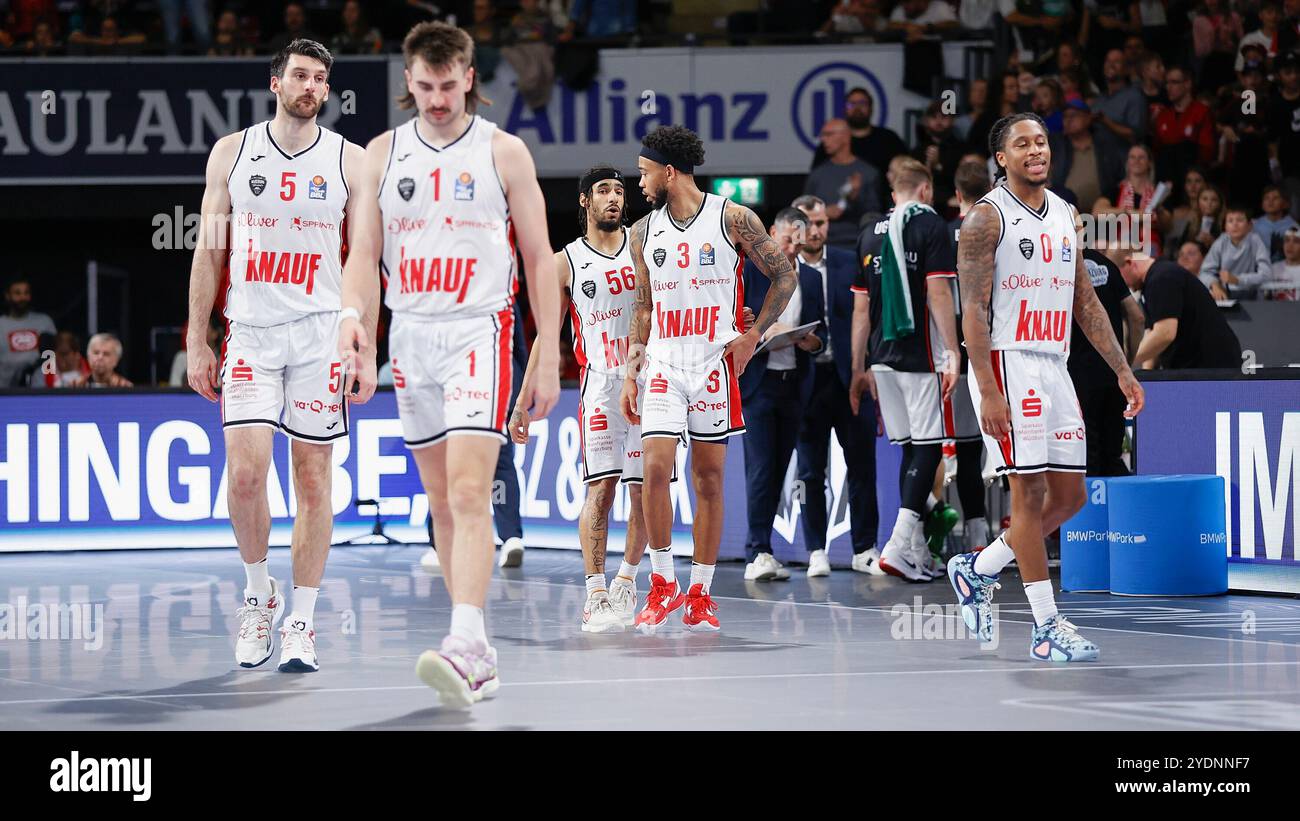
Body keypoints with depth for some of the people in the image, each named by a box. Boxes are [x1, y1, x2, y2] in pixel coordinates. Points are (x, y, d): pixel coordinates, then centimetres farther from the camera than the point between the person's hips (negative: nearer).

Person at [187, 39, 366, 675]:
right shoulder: (232, 152, 6)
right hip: (250, 333, 0)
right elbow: (209, 253, 9)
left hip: (321, 332, 0)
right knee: (245, 472, -13)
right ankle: (259, 592, 11)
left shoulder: (349, 161, 5)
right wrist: (196, 342, 5)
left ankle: (302, 622, 8)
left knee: (314, 479, 1)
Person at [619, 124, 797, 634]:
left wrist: (754, 334, -6)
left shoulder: (733, 219, -3)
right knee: (655, 468, -12)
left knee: (709, 478, 2)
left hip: (715, 363, -2)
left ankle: (700, 593, 11)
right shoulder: (644, 232, 8)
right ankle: (663, 585, 0)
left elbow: (784, 276, 3)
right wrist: (631, 373, 9)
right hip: (663, 364, 2)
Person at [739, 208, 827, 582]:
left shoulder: (812, 279, 15)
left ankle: (761, 550, 11)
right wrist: (763, 332, -18)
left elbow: (822, 332, 18)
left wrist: (813, 341, -5)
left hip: (794, 385, 5)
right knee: (760, 468, -11)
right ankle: (758, 552, -14)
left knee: (778, 470, 6)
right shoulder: (747, 271, 1)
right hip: (757, 382, -5)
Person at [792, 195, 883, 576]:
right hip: (806, 381, -1)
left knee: (862, 466, 3)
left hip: (849, 378, 1)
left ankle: (865, 550, 11)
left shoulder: (849, 264, 3)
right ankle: (816, 551, 11)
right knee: (811, 472, 4)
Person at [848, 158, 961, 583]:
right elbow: (938, 292, -12)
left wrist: (859, 368, 18)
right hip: (921, 356, -6)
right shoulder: (930, 224, -3)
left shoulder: (870, 234, 14)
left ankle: (917, 553, 14)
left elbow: (861, 307, 14)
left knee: (910, 447, 13)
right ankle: (899, 544, -18)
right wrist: (952, 352, -13)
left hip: (882, 357, 6)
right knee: (928, 445, -4)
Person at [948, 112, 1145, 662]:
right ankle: (1046, 628, -3)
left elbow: (1085, 302, 19)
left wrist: (1122, 370, 12)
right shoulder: (987, 217, -7)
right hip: (1007, 365, -8)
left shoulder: (1065, 215, 14)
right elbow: (973, 311, -12)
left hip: (1054, 366, 8)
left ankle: (977, 570, 24)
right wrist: (988, 390, -20)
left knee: (1069, 496, 7)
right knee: (1030, 490, -7)